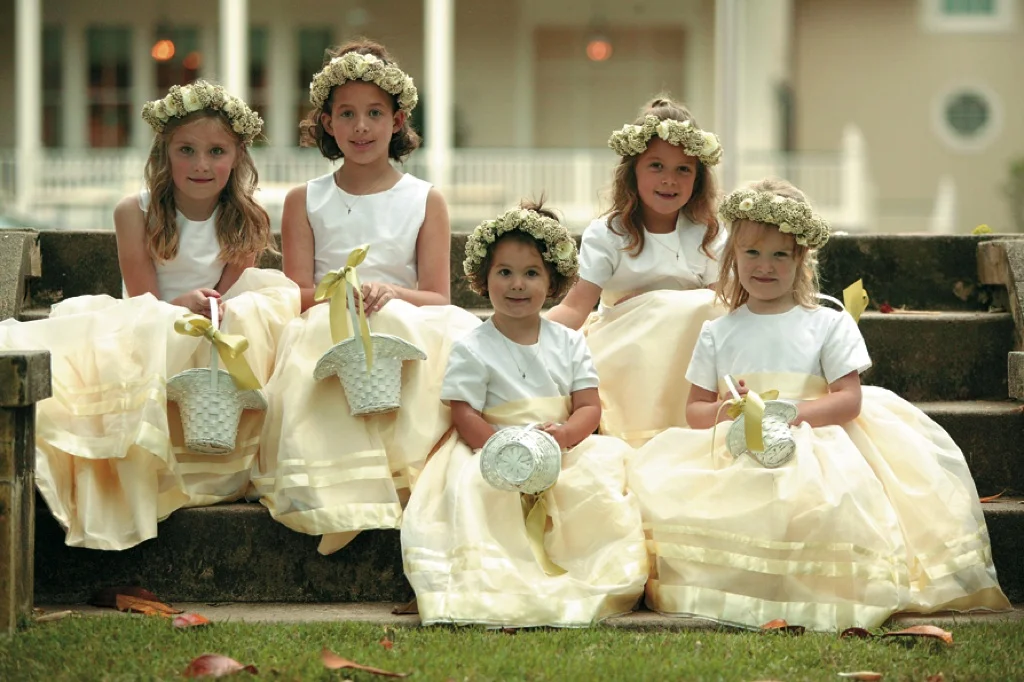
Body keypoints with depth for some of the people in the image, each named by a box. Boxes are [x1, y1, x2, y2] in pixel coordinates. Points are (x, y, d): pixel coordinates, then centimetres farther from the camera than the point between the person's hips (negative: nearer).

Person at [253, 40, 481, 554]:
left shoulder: (425, 201, 11)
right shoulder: (305, 201, 14)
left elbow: (437, 299, 2)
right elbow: (297, 295, 4)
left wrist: (389, 293, -21)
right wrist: (339, 294, -20)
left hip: (407, 332, 0)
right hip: (324, 335, 0)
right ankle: (345, 497, -43)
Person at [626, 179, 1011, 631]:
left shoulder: (828, 326, 6)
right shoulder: (718, 334, 14)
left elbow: (849, 399, -2)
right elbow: (695, 409, 13)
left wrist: (791, 414, -15)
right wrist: (726, 411, -10)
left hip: (813, 456, -2)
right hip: (733, 459, 2)